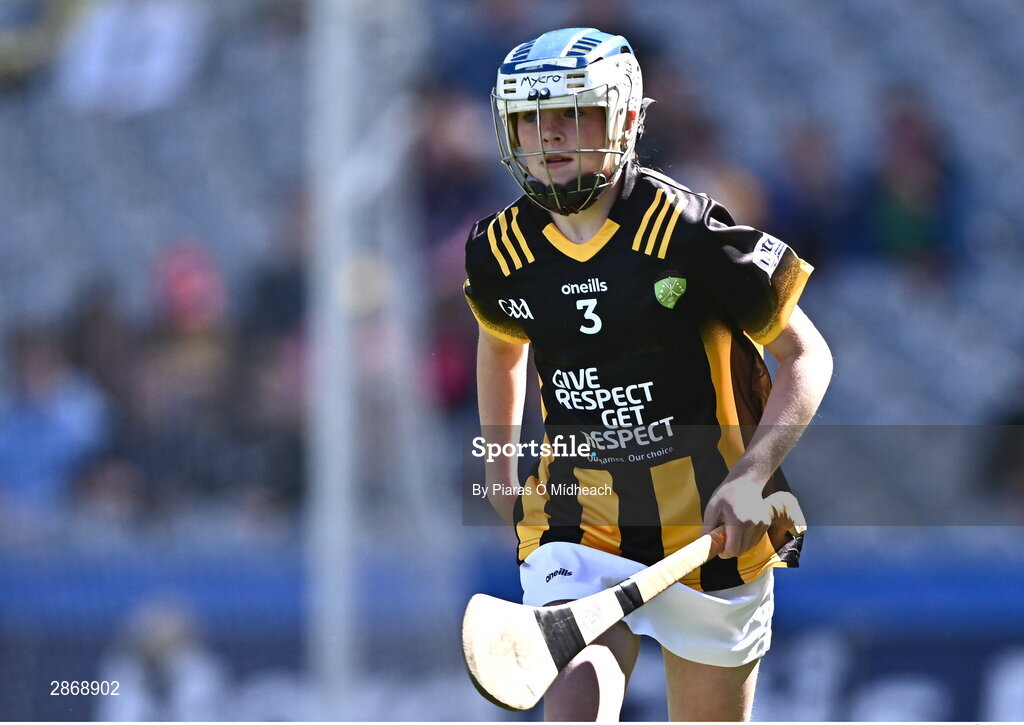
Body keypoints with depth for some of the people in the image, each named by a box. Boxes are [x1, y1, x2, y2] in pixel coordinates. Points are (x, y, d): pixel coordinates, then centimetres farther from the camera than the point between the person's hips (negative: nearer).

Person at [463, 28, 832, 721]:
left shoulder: (689, 235, -15)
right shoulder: (500, 253, -1)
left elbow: (807, 357, -8)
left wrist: (752, 477, -21)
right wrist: (501, 464, 25)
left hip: (709, 528, -2)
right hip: (577, 525, 2)